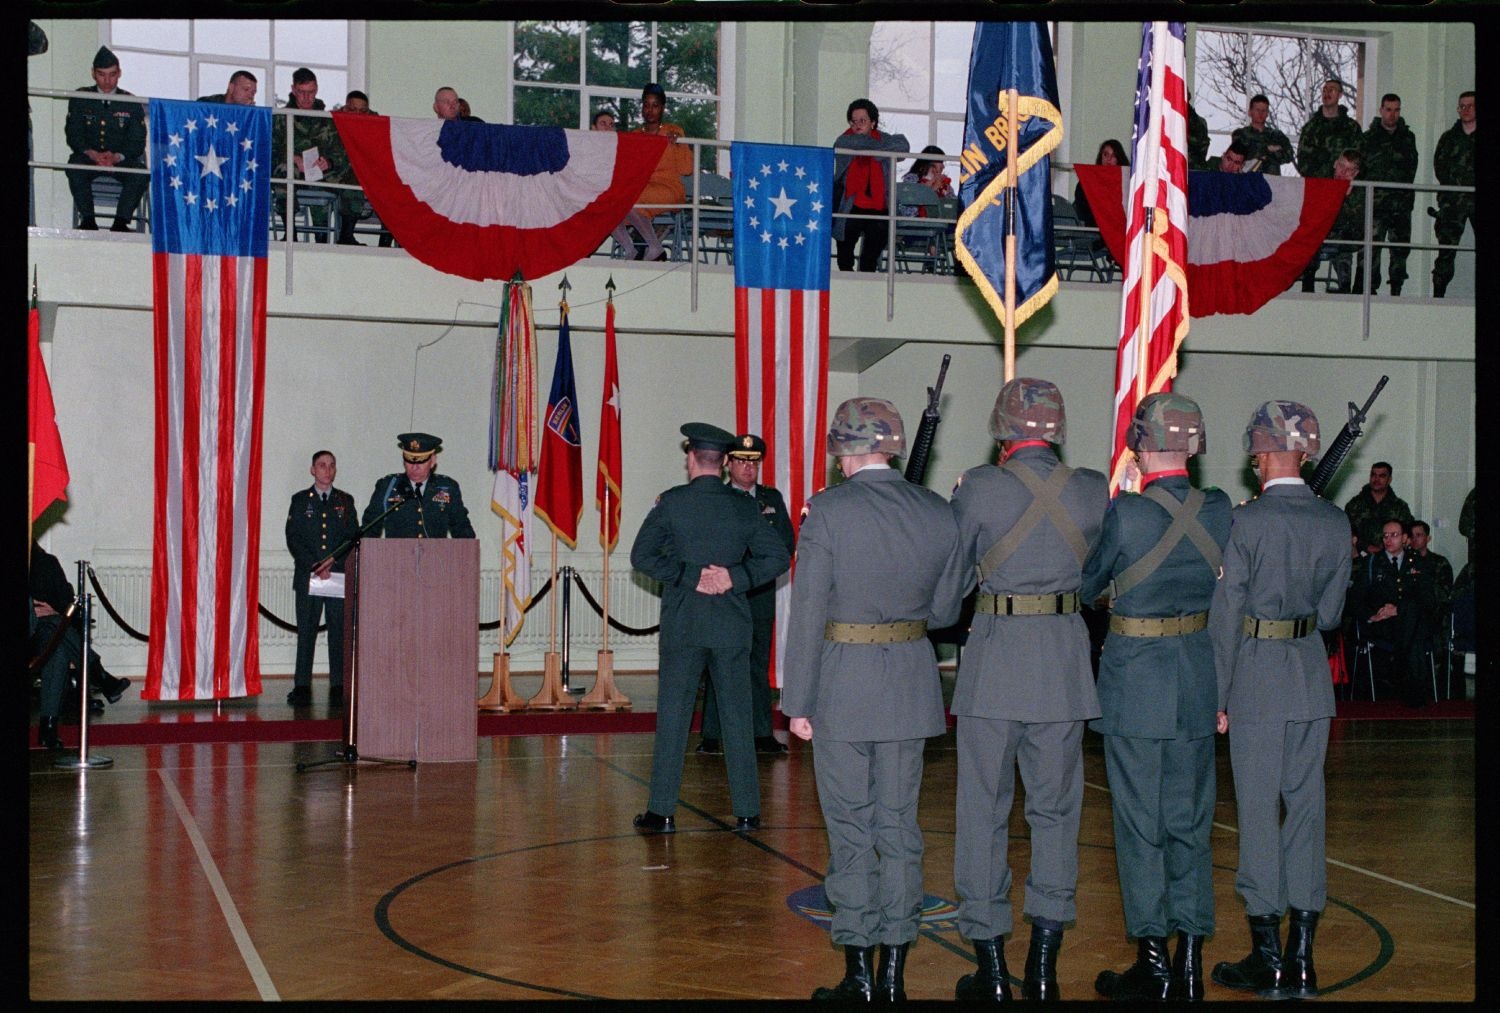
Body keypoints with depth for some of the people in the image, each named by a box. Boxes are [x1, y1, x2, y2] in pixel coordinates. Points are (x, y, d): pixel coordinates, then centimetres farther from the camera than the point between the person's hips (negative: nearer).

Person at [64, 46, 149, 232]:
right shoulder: (80, 99, 6)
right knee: (74, 166, -33)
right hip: (88, 157, 0)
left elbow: (137, 142, -1)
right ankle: (87, 219, -28)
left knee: (141, 173, -31)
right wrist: (92, 154, -20)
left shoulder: (131, 103, 5)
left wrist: (117, 157, -21)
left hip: (120, 160, 0)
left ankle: (121, 222, -29)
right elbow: (73, 135, 0)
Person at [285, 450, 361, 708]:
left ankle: (338, 687, 2)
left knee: (339, 631, -1)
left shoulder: (346, 501, 12)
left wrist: (333, 560, -9)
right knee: (306, 631, -2)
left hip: (339, 575, 1)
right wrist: (315, 567, -10)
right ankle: (302, 687, 1)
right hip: (307, 576, -1)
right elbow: (293, 539, 0)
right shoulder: (300, 500, 8)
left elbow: (354, 538, 6)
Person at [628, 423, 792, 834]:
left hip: (682, 622, -2)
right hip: (731, 625, 2)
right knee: (737, 716, 8)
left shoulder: (671, 503, -5)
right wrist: (735, 577, -5)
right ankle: (747, 811, 10)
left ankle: (662, 811, 4)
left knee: (672, 716, 3)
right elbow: (778, 556, -2)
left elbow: (642, 555, -9)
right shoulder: (745, 507, 1)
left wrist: (688, 576, -8)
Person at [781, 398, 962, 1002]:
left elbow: (808, 612, -12)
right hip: (911, 685, 4)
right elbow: (946, 611, 7)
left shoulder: (827, 511, -12)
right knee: (900, 826, 12)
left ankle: (859, 976, 11)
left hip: (842, 684, -4)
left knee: (850, 830, 5)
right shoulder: (938, 512, 1)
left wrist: (798, 700, -6)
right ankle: (893, 974, 17)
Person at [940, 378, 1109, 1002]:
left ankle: (991, 972, 10)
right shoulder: (1092, 490, 1)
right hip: (1065, 657, 3)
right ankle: (1043, 968, 15)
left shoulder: (979, 487, -8)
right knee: (1056, 810, 12)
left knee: (984, 810, 6)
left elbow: (950, 581, 0)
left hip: (995, 654, -3)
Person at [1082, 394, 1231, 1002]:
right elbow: (1228, 598, 9)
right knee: (1190, 821, 12)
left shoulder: (1125, 513, -16)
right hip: (1198, 679, 5)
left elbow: (1085, 586, -2)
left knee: (1140, 824, 4)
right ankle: (1190, 962, 16)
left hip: (1135, 680, -5)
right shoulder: (1219, 512, -1)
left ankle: (1153, 964, 10)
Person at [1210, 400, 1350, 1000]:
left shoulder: (1249, 520, -12)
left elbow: (1227, 613, -10)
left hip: (1257, 678, -5)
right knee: (1306, 806, 10)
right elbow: (1331, 613, 7)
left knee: (1258, 810, 2)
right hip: (1312, 678, 5)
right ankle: (1301, 959, 14)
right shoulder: (1334, 522, 2)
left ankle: (1266, 959, 7)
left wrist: (1218, 695, -4)